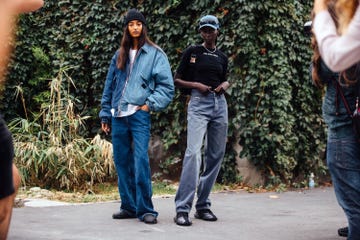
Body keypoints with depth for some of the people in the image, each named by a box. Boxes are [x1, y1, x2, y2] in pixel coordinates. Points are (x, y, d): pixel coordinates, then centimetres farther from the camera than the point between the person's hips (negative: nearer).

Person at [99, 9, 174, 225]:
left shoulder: (155, 54, 3)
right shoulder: (120, 55, 17)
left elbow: (167, 86, -1)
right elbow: (110, 86, 18)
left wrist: (150, 104, -10)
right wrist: (105, 114, 14)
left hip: (139, 115, -5)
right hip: (118, 116, 5)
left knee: (140, 161, -14)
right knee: (122, 162, 6)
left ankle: (145, 209, -9)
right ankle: (128, 206, 15)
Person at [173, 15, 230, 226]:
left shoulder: (222, 57, 15)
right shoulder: (192, 52, 4)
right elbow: (177, 80, 5)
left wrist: (225, 85, 5)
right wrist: (196, 84, -10)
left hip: (219, 104, 6)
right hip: (199, 103, -5)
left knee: (216, 155, 5)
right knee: (194, 152, -20)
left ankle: (203, 206, 14)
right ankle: (182, 209, -23)